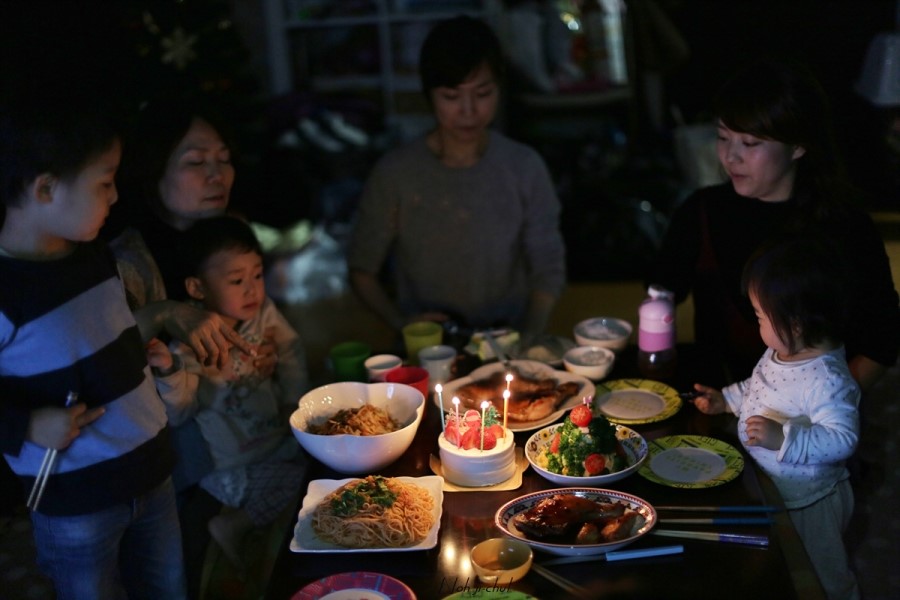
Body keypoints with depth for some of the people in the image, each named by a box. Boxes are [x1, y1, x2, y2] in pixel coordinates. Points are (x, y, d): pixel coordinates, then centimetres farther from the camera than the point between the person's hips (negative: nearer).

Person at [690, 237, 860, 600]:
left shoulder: (827, 379, -34)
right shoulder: (780, 353, -6)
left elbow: (842, 440, -37)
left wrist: (783, 438, -44)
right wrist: (727, 399, 5)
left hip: (806, 501, -9)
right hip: (766, 486, 9)